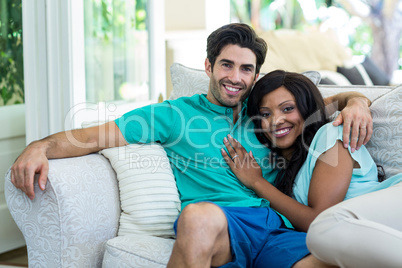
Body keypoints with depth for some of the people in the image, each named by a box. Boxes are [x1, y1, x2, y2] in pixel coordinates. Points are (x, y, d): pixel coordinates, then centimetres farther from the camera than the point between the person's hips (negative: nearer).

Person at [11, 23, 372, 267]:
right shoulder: (175, 114, 18)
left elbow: (323, 102, 38)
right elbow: (97, 136, 10)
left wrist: (355, 101, 14)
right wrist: (40, 147, -7)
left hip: (274, 226, 3)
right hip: (215, 224, -2)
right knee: (200, 215, -42)